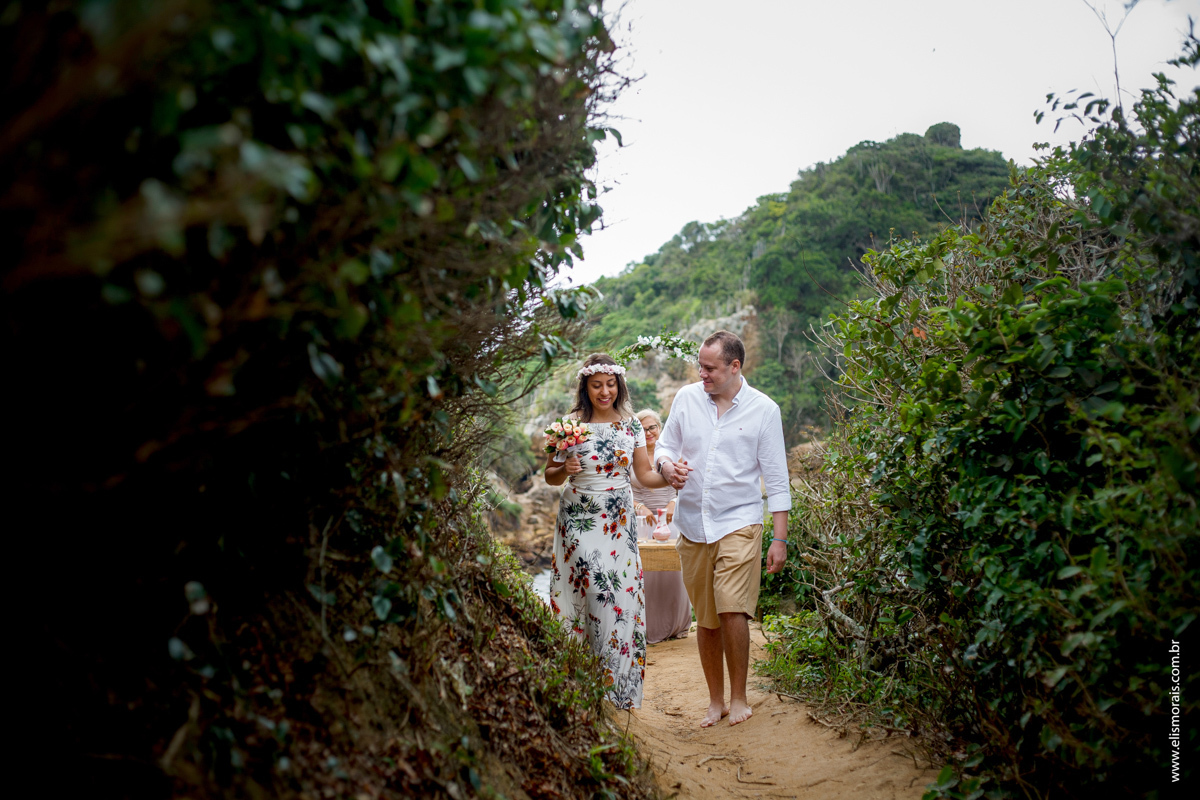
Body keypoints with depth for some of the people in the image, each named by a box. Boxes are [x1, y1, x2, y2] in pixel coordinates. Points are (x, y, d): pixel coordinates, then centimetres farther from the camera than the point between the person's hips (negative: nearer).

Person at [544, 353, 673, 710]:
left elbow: (645, 474, 5)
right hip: (579, 522, -2)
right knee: (594, 592, -10)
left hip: (619, 522, 2)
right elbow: (550, 476, 5)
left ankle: (619, 688, 13)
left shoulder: (631, 425, 6)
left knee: (621, 597, -1)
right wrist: (565, 470, -16)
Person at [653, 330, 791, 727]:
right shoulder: (686, 398, 4)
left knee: (732, 610, -16)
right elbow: (664, 446, 15)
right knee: (705, 619, 8)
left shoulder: (763, 409, -2)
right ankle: (715, 699, 23)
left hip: (739, 522, -3)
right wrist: (667, 466, -10)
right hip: (693, 525, 3)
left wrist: (780, 538, -3)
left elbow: (776, 479, 0)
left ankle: (738, 697, 4)